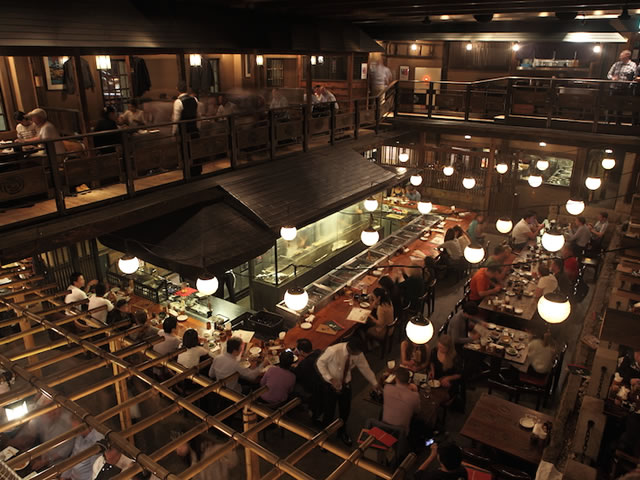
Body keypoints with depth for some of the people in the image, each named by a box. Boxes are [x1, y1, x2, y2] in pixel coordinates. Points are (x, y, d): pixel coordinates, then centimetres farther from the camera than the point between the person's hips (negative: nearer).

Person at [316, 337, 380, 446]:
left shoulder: (358, 353, -20)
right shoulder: (333, 351, -35)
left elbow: (365, 368, -5)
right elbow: (320, 363, -20)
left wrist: (375, 384, 2)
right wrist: (331, 379, -27)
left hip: (346, 384, 4)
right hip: (331, 384, -4)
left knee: (345, 410, 20)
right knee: (329, 412, 9)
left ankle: (342, 432, 51)